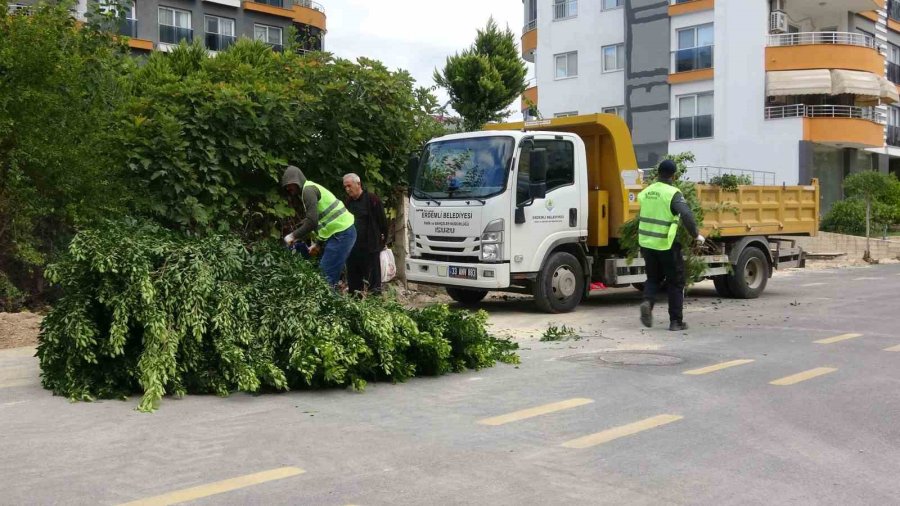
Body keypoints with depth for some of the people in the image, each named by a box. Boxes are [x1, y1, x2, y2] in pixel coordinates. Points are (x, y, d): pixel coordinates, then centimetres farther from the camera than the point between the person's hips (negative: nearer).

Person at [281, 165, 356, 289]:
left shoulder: (308, 189, -11)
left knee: (327, 275, -12)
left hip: (341, 233, -10)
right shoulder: (311, 189, 21)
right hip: (340, 233, 10)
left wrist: (293, 236, -11)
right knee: (322, 270, 11)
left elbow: (312, 222, -21)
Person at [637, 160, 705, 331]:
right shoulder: (673, 193, -12)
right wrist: (696, 235, -13)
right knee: (675, 282, 9)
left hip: (646, 242, 5)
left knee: (653, 278, 22)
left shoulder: (645, 192, 7)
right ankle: (676, 321, 10)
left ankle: (647, 301, -6)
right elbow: (686, 215, -24)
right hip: (666, 244, -5)